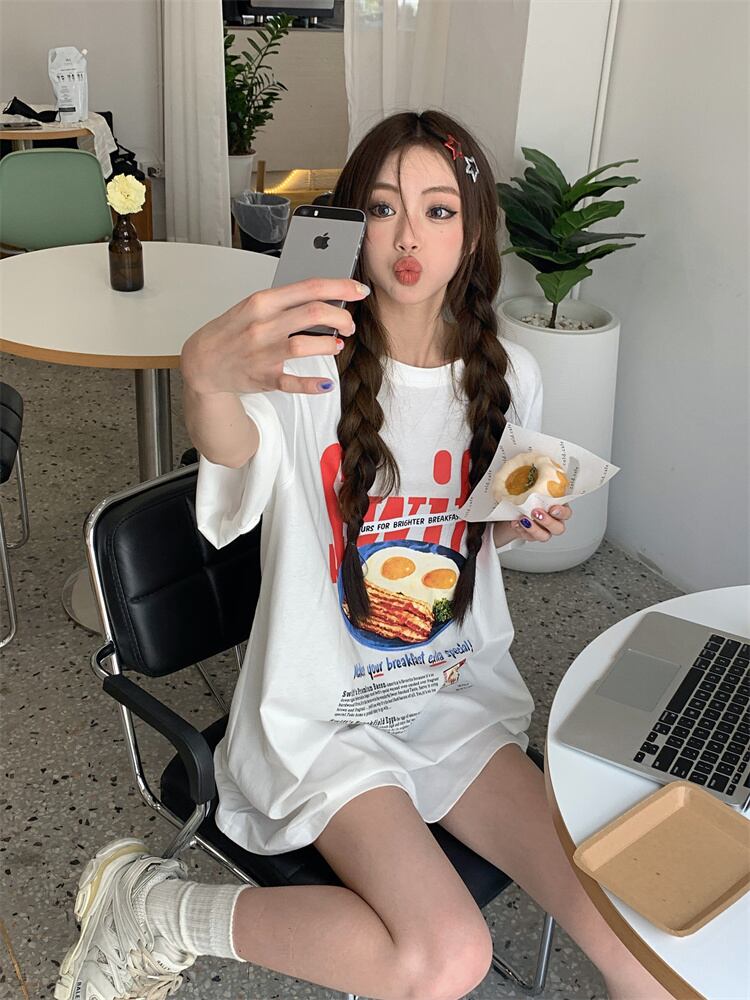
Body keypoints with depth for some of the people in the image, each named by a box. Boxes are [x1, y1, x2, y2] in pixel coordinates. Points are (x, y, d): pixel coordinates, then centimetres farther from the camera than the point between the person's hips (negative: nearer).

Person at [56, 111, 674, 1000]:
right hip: (325, 716, -4)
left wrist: (521, 525, -7)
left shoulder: (507, 377, 1)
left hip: (461, 693, 4)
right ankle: (152, 909, -6)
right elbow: (232, 452, -38)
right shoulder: (305, 362, -14)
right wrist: (207, 375, -61)